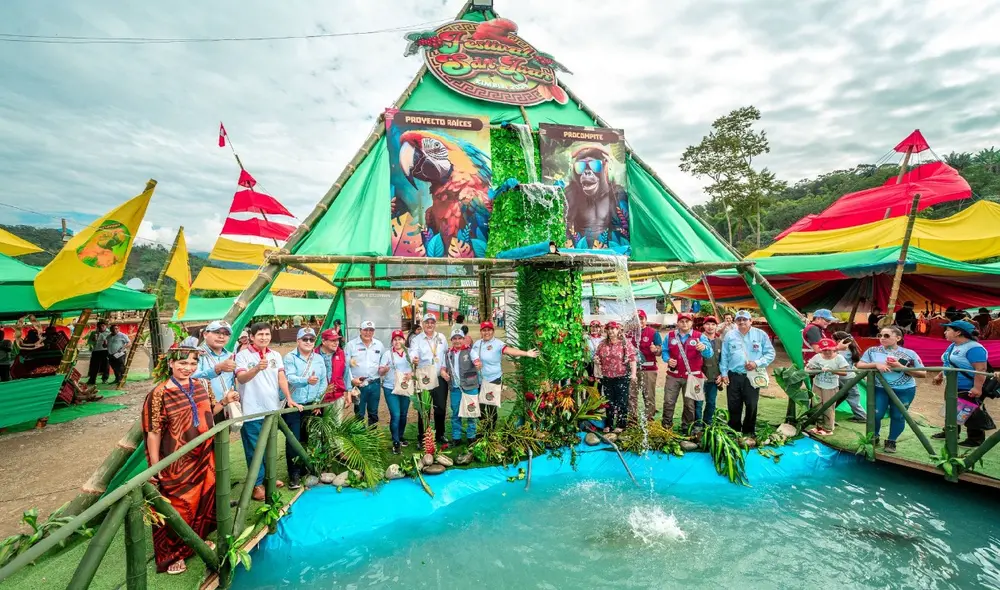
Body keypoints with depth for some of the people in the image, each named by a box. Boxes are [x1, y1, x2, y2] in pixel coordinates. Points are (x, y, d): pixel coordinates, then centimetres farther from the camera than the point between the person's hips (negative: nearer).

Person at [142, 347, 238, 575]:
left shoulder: (200, 386, 1)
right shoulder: (160, 393, -15)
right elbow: (153, 432, -13)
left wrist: (224, 401, -5)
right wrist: (155, 467, -12)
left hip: (204, 458, 6)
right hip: (177, 463, -5)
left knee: (203, 501, 18)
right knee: (177, 509, 8)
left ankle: (198, 539, 40)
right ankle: (172, 555, 29)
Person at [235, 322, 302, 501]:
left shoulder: (276, 355, 7)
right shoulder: (242, 355, -8)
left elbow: (282, 378, 3)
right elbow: (241, 378, -21)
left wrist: (289, 398, -8)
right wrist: (257, 368, -40)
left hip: (273, 409, 5)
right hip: (252, 411, -5)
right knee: (255, 449, 5)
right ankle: (256, 484, 18)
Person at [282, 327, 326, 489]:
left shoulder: (319, 359, 8)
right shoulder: (290, 357, -6)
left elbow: (324, 381, 6)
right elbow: (289, 378, -20)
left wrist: (318, 400, -4)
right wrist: (307, 380, -37)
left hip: (311, 405, 4)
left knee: (308, 439, 14)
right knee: (293, 440, -2)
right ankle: (294, 475, 8)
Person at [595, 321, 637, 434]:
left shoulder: (626, 343, -3)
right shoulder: (602, 344, 8)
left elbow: (632, 359, -9)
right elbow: (597, 359, 17)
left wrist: (633, 373, -18)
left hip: (622, 377, -4)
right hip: (607, 378, 4)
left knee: (622, 402, 3)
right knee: (609, 402, 12)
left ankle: (621, 425, 14)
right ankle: (608, 424, 22)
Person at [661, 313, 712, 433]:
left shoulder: (699, 336, -3)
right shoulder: (670, 335, 5)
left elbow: (709, 354, -16)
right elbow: (665, 351, 10)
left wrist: (704, 348, -39)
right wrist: (668, 359, -11)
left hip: (692, 376, -1)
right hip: (673, 375, 1)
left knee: (689, 404, 10)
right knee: (668, 402, 4)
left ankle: (686, 427, 26)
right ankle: (666, 425, 19)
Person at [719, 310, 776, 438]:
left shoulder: (761, 334, 1)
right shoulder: (730, 335, 4)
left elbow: (770, 354, 1)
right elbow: (724, 356, 8)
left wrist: (757, 363, -13)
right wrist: (724, 373, 3)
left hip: (752, 377, -1)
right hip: (733, 376, 1)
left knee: (751, 406, 6)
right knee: (734, 406, 8)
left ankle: (749, 432, 22)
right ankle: (734, 431, 21)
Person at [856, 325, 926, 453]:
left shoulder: (909, 354, -5)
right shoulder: (872, 351, -2)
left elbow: (923, 374, -4)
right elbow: (859, 365, -3)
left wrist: (901, 367, -17)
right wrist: (876, 364, -18)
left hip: (904, 390, 0)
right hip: (880, 388, 0)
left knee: (898, 416, 7)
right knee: (875, 414, -2)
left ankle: (891, 441, 27)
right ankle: (873, 438, 22)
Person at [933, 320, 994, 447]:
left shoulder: (974, 348, -23)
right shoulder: (953, 346, 7)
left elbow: (981, 369, -28)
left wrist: (977, 388, -31)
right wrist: (940, 375, 23)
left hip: (968, 389, -9)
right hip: (953, 387, 10)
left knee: (970, 414, 2)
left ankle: (976, 439, 15)